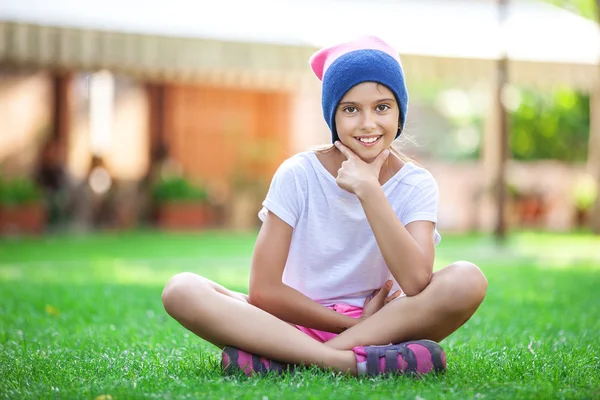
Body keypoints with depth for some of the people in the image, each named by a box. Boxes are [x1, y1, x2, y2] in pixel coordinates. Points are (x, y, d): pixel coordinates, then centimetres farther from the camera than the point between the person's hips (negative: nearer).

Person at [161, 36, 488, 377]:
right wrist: (355, 324, -14)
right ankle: (353, 360, -34)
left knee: (468, 280, -28)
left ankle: (278, 358, -29)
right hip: (297, 326, 0)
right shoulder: (298, 175, -5)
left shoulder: (416, 185, -3)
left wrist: (368, 189, -23)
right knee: (182, 289, -24)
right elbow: (263, 290, -11)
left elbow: (416, 284, -23)